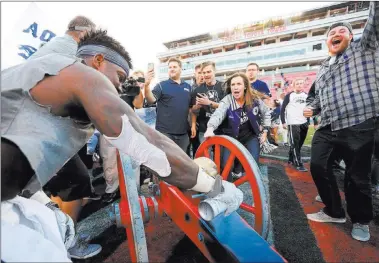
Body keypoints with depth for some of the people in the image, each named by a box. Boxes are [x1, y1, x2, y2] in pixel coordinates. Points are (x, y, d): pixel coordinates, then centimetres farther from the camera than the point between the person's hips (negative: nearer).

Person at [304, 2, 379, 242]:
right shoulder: (323, 68, 22)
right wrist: (313, 108, 9)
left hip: (359, 126, -5)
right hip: (327, 128, 6)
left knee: (357, 176, 3)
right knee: (318, 167, 2)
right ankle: (334, 212, 24)